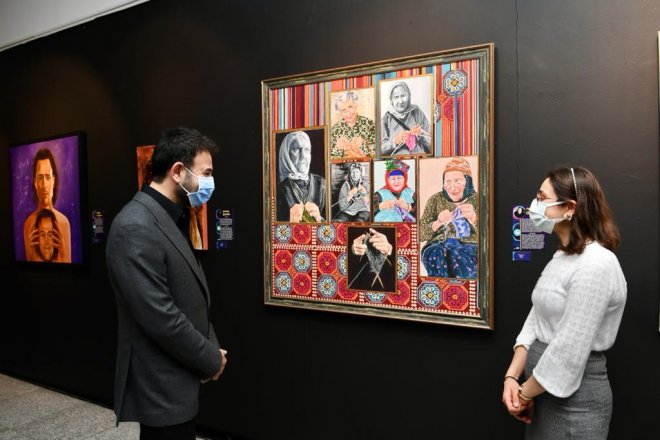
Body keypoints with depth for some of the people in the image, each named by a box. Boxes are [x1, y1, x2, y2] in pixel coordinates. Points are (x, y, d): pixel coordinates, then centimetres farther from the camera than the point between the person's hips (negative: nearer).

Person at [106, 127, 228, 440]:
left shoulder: (172, 219, 8)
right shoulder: (136, 227, -23)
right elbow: (160, 317, -26)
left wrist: (211, 347, 2)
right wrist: (211, 359, -13)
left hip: (178, 378, 9)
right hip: (162, 386, -9)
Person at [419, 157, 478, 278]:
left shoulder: (477, 199, 9)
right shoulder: (435, 199, 12)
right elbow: (421, 234, 4)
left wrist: (473, 218, -23)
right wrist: (438, 223, -15)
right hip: (437, 245, 1)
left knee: (458, 255, -35)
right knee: (436, 254, -35)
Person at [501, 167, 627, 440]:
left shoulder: (596, 265, -22)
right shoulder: (562, 257, 8)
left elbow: (570, 351, -24)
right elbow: (535, 321, 6)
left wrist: (524, 393, -12)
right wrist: (512, 377, -4)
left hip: (574, 397, -8)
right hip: (545, 390, 8)